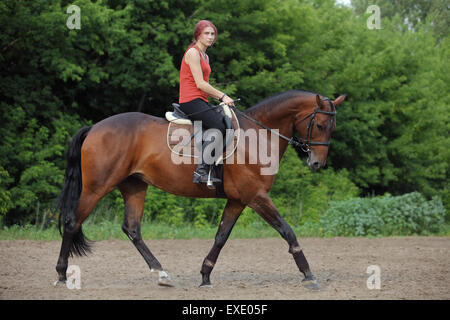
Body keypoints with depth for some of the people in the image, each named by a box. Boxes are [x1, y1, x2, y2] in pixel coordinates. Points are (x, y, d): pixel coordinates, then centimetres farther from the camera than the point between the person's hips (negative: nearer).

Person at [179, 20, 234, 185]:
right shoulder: (193, 53, -7)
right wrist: (222, 96, -10)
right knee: (218, 126, -24)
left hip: (201, 102, 9)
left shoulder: (205, 56, 22)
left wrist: (221, 97, 6)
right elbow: (200, 84, -14)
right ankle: (201, 171, -29)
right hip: (190, 101, -9)